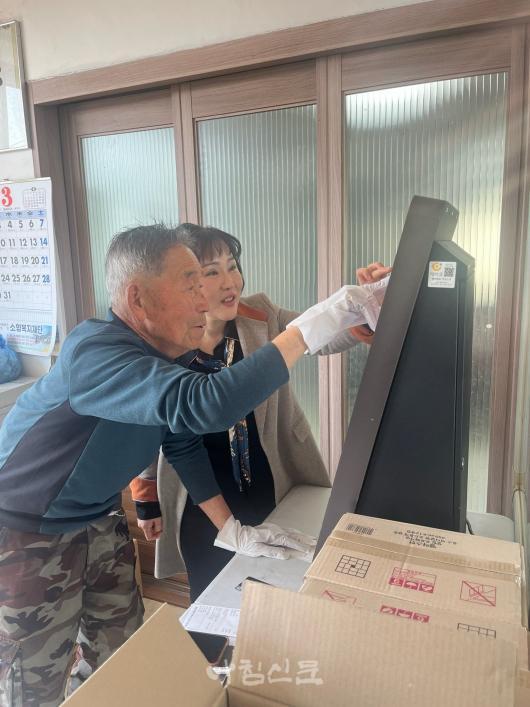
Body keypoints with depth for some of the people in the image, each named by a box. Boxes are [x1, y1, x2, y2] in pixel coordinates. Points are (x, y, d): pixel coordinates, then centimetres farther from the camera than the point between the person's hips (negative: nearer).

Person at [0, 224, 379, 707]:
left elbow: (183, 442, 3)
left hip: (97, 524, 7)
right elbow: (204, 406, -50)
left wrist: (232, 528, -1)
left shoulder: (160, 352, -4)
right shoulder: (94, 351, -33)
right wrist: (311, 326, -47)